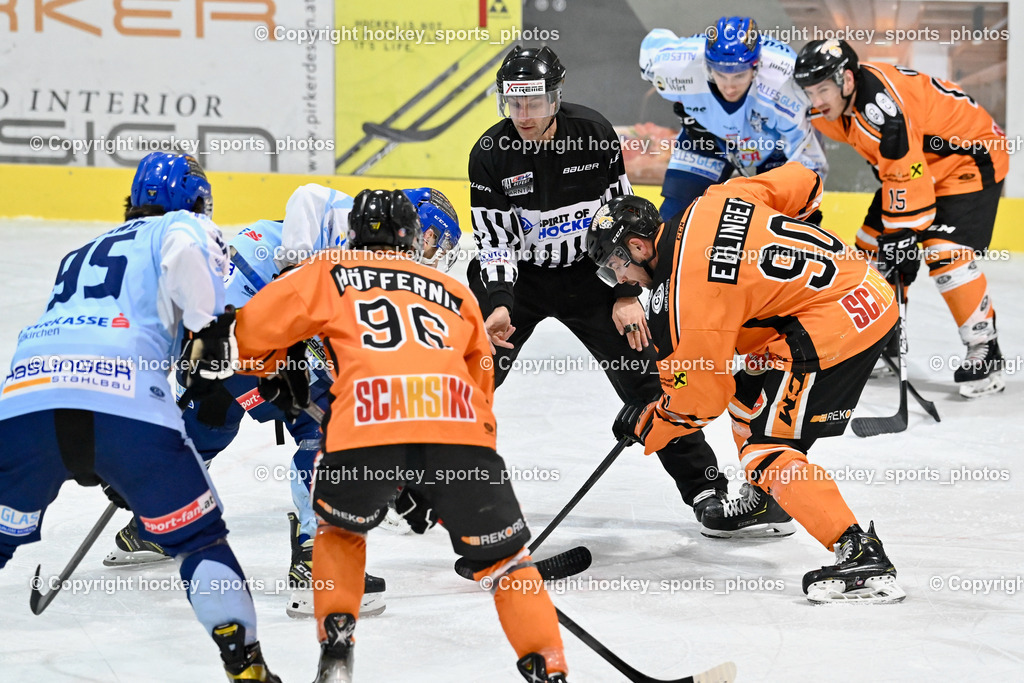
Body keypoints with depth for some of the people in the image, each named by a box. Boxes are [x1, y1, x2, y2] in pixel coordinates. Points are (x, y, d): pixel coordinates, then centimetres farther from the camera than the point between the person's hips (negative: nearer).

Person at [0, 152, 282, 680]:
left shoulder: (82, 254, 39)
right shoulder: (186, 228, 20)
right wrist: (209, 329, -1)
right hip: (126, 404, -5)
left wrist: (106, 473, 48)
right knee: (197, 535, 10)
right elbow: (186, 255, -7)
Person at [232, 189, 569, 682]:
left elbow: (253, 327, 21)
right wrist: (437, 487, 44)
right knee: (501, 554, 14)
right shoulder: (455, 293, 34)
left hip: (366, 420, -1)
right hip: (460, 427, 1)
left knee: (340, 528, 28)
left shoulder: (330, 273, 26)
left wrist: (274, 369, 44)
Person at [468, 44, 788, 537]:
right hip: (515, 277, 0)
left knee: (645, 377, -4)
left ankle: (706, 490, 3)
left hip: (590, 274, 1)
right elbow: (492, 241, -13)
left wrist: (626, 294, -9)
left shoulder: (593, 133, -14)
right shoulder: (491, 154, -16)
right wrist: (499, 306, -28)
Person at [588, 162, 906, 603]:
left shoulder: (685, 294, -15)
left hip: (836, 324, -10)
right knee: (750, 394, 25)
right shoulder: (711, 203, 6)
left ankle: (861, 555, -20)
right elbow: (801, 182, 14)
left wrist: (645, 426, 10)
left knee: (767, 448, -9)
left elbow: (701, 397, -8)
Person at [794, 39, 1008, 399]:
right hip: (910, 163, 10)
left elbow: (906, 176, -33)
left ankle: (985, 352, -16)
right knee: (872, 242, 8)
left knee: (945, 252, -23)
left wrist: (902, 239, -29)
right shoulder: (837, 99, -6)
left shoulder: (884, 105, -35)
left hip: (972, 158, -10)